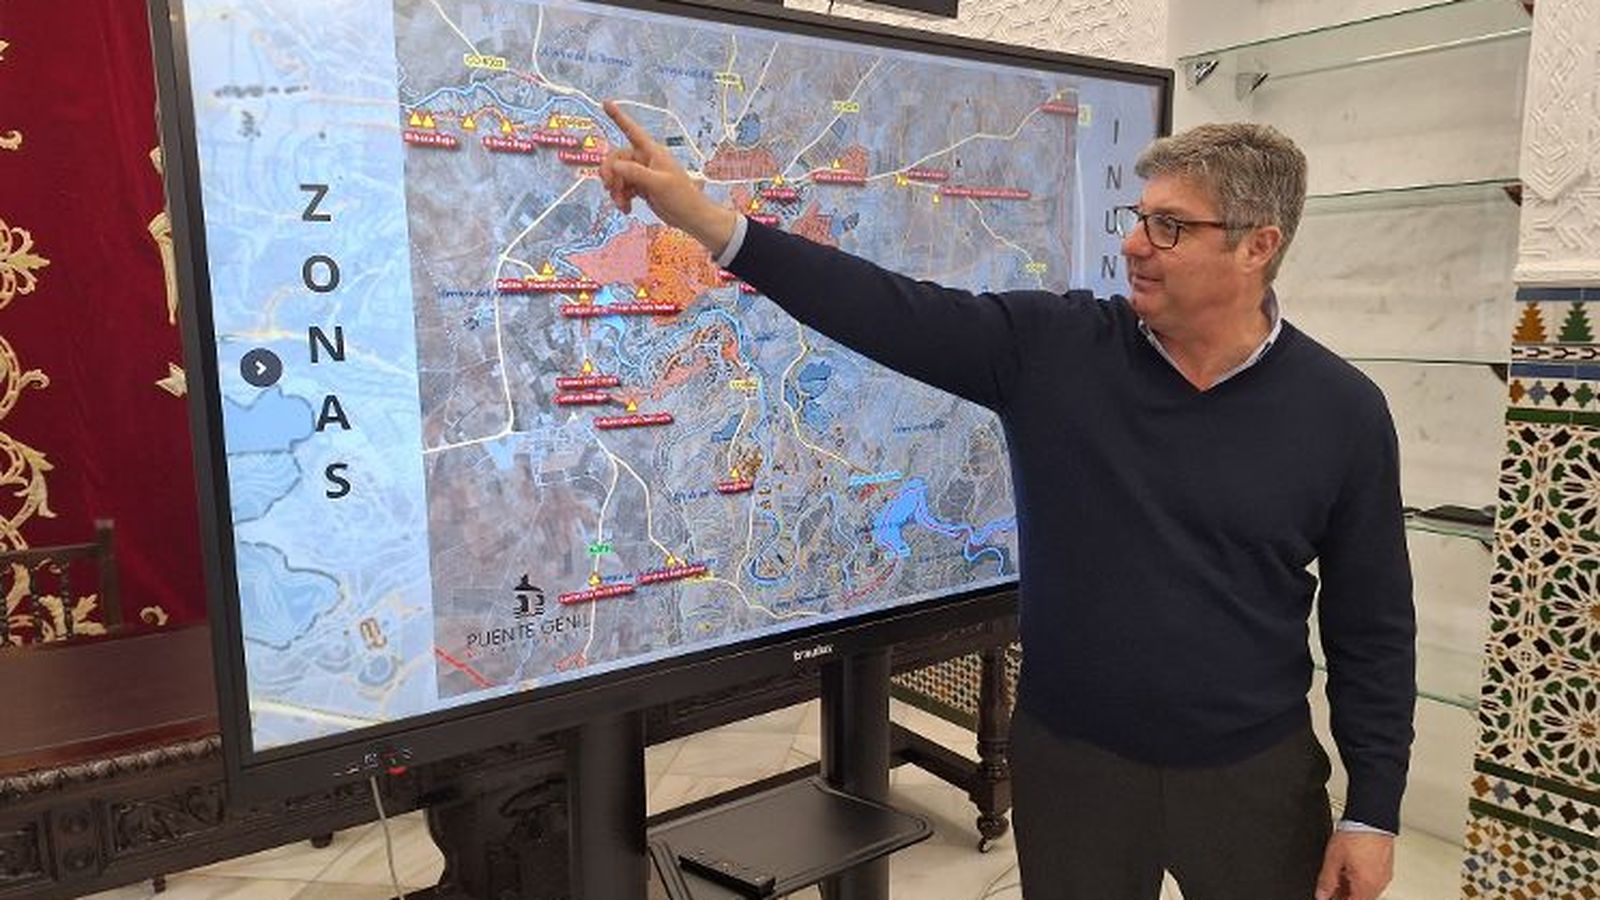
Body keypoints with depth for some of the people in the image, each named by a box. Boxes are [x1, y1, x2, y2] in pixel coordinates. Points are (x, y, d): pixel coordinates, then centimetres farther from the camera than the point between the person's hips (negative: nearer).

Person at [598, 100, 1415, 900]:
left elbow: (1372, 627, -3)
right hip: (1071, 762, 1)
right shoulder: (1052, 348, -10)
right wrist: (706, 219, -25)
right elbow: (888, 309, -17)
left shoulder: (1340, 412, -8)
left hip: (1254, 776, 0)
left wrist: (1373, 810, -2)